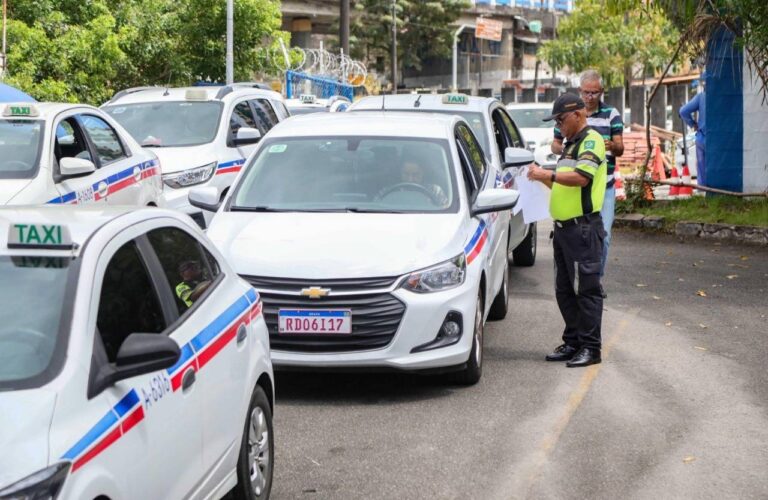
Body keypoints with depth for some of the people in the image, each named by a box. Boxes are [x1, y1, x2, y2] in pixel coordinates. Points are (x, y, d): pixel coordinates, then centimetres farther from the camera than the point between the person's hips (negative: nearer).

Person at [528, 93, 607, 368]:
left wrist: (549, 174, -15)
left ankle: (590, 348, -3)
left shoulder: (591, 140, -9)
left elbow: (581, 177, -22)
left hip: (583, 227, -10)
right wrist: (543, 178, 10)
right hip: (564, 227, 10)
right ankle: (573, 342, 20)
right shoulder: (570, 144, 21)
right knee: (564, 290, 12)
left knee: (586, 288, -6)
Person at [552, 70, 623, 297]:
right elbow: (555, 145, 15)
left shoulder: (611, 114, 6)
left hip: (604, 186, 0)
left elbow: (620, 148, 1)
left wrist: (612, 146, -24)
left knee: (603, 236, -3)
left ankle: (596, 279, 12)